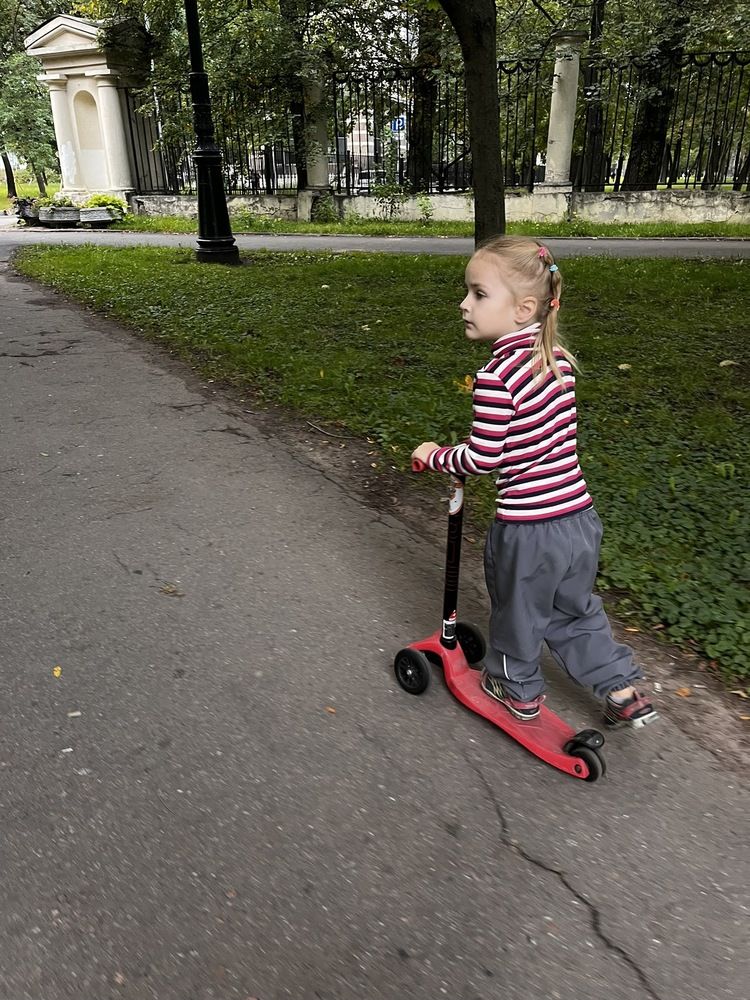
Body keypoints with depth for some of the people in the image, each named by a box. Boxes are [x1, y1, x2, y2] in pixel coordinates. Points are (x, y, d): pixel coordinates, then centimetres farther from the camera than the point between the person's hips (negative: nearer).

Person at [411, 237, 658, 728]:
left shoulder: (497, 375, -22)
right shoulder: (558, 356, 2)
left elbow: (482, 458, -18)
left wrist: (435, 455, -1)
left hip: (528, 528, -7)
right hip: (581, 518, 7)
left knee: (518, 613, 19)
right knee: (577, 611, 27)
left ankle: (518, 689, 42)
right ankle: (625, 691, 36)